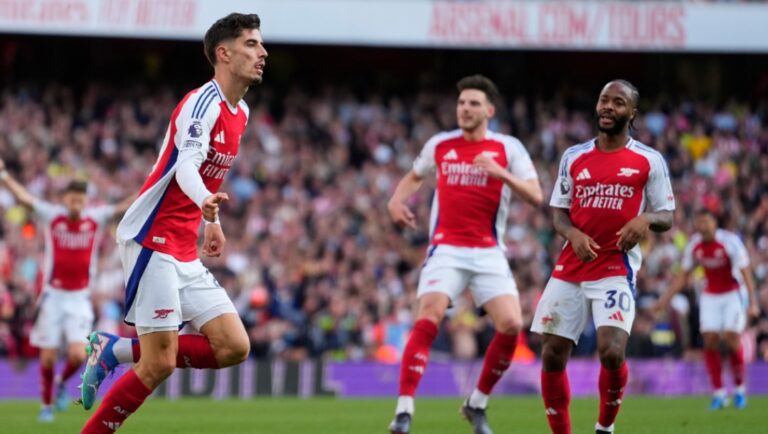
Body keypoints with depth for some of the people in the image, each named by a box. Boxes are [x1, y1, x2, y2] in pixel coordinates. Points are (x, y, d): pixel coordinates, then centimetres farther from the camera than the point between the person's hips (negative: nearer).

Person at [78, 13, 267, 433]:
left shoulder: (239, 113, 12)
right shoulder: (203, 103, -16)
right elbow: (186, 165, -33)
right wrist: (206, 202, -52)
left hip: (185, 253, 9)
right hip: (152, 239, -9)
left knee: (234, 347, -1)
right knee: (159, 363, -12)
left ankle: (115, 350, 10)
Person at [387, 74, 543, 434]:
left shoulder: (508, 148, 1)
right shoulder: (440, 145, 7)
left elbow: (535, 197, -9)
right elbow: (414, 176, 27)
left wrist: (501, 173, -24)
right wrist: (396, 201, 7)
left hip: (489, 253, 0)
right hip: (446, 249, 0)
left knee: (511, 325, -14)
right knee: (428, 319, -21)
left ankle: (477, 404, 8)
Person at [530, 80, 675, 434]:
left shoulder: (649, 161, 1)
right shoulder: (574, 157, 9)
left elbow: (667, 217, 5)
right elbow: (559, 213, 13)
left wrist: (646, 219, -18)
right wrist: (573, 234, -9)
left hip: (616, 271, -4)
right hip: (569, 270, 4)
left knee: (611, 352, -20)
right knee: (552, 355, 1)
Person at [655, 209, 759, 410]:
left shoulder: (730, 241, -19)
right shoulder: (694, 246, -4)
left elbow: (745, 273, -18)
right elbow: (683, 276, 9)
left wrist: (753, 302, -25)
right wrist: (666, 298, 4)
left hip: (733, 294, -4)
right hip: (710, 296, 4)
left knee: (732, 338, -16)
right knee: (710, 340, -9)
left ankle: (740, 388, 2)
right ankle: (719, 393, -3)